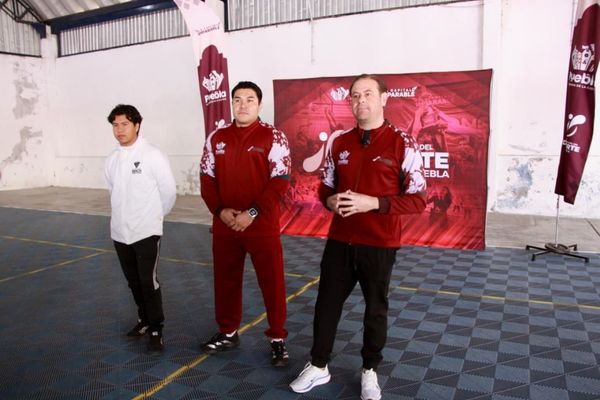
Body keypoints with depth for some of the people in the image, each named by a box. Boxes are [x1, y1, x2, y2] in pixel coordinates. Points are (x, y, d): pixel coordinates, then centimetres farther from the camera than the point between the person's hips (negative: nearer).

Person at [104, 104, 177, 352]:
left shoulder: (152, 155, -11)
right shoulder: (111, 160, 6)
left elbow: (168, 191, -5)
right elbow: (114, 192, 16)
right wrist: (123, 216, 12)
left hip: (146, 231, -6)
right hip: (120, 232, 6)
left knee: (149, 281, -5)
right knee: (133, 281, 16)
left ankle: (156, 329, 9)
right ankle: (144, 319, 34)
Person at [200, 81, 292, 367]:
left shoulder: (273, 137, -4)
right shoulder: (216, 138, 9)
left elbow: (280, 181, -10)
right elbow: (207, 178, 8)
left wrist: (252, 213, -16)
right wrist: (220, 210, -7)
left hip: (262, 225, -4)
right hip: (224, 225, 4)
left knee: (272, 283, 3)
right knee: (225, 280, 15)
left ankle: (277, 339, 20)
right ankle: (228, 333, 34)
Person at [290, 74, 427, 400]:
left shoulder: (402, 143, -8)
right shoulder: (340, 143, 6)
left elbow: (418, 199, -10)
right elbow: (325, 187, 14)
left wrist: (374, 203, -22)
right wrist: (330, 200, -10)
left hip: (380, 245, -3)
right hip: (339, 241, 4)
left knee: (376, 308, 12)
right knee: (327, 302, 12)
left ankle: (370, 372, 34)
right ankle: (318, 367, 32)